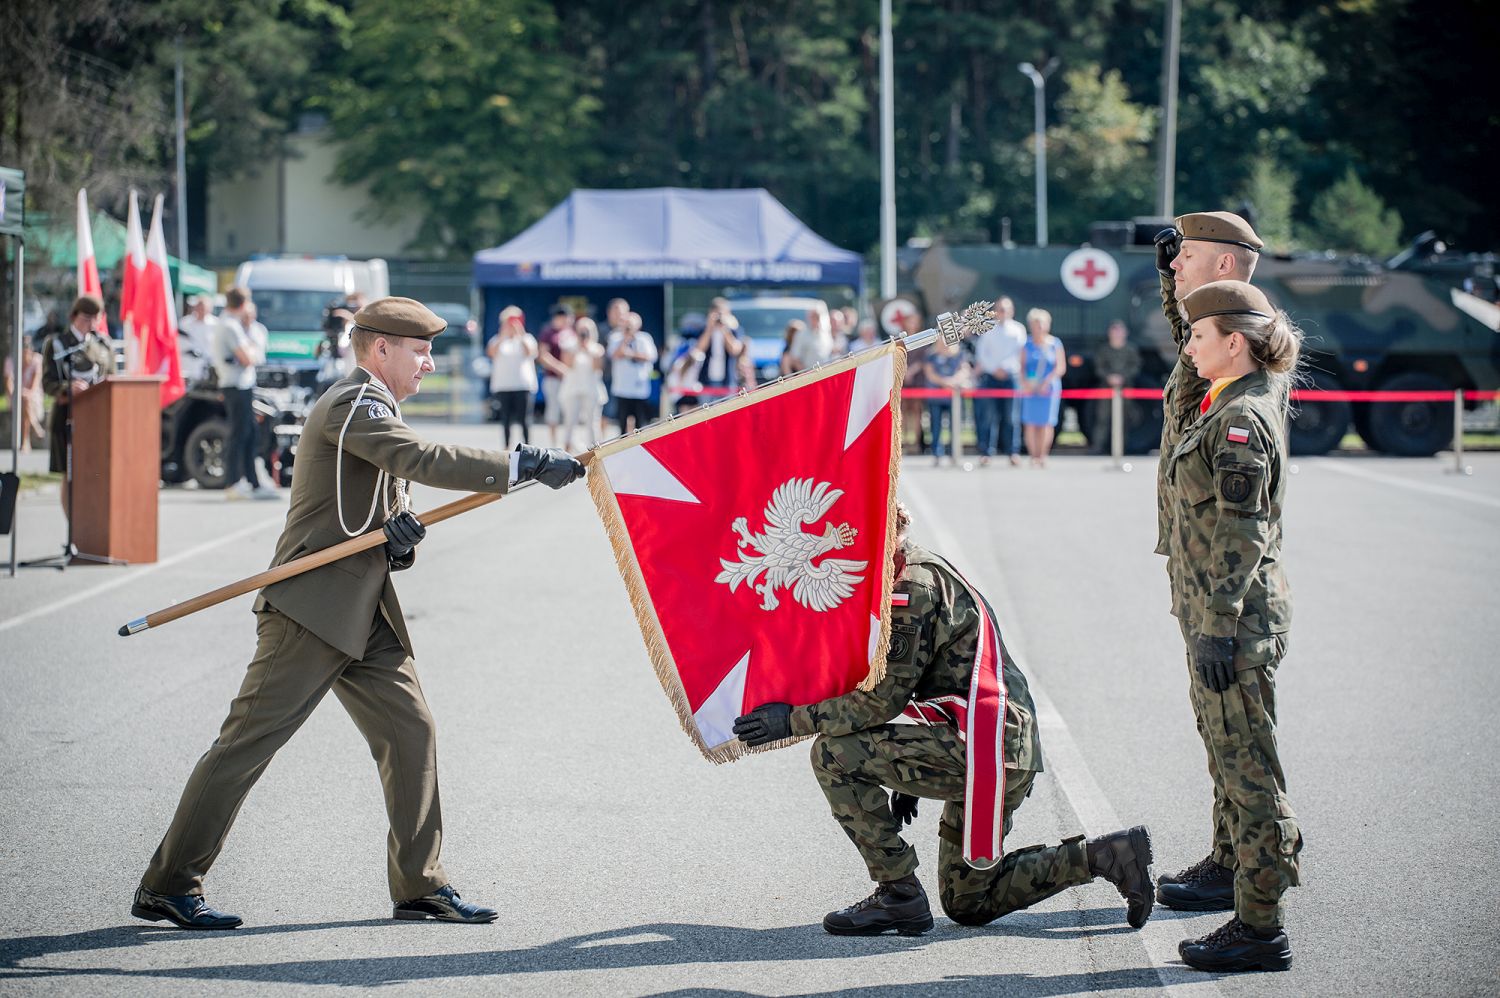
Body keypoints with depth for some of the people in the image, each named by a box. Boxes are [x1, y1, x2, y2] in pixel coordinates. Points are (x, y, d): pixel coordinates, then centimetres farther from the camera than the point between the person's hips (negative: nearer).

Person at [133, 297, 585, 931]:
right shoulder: (354, 404, -11)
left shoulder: (376, 411, 20)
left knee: (411, 733, 4)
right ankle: (167, 886, -1)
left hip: (365, 615, 10)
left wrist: (400, 534, -7)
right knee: (250, 740, -7)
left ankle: (420, 885, 11)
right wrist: (529, 466, -26)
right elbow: (425, 460, -25)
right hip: (312, 609, -10)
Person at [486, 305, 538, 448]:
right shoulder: (498, 340, 11)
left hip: (523, 385, -1)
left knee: (524, 419, -5)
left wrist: (521, 336, -17)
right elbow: (492, 353, -9)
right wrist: (503, 336, -18)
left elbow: (533, 353, -9)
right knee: (505, 419, 0)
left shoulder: (527, 339, 10)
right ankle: (505, 447, 4)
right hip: (503, 386, 1)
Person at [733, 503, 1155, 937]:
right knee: (967, 903, 17)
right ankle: (1105, 855, 15)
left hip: (987, 748, -11)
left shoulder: (912, 588, -13)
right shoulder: (923, 572, 20)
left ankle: (899, 895, -7)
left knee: (834, 753, -13)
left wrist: (796, 719, -12)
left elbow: (884, 699, -18)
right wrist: (908, 782, 27)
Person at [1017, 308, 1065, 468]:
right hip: (1030, 388, 1)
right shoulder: (1027, 345, 8)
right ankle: (1033, 456, 2)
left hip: (1049, 388, -1)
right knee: (1030, 423, -4)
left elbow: (1061, 368, -2)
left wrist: (1047, 382, -15)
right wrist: (1025, 383, -12)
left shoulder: (1055, 344, 3)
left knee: (1046, 423, -5)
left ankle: (1043, 456, 1)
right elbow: (1022, 367, 6)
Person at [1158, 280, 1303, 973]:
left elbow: (1240, 533, -21)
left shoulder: (1242, 419, -17)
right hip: (1217, 611, 10)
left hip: (1235, 617, -10)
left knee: (1246, 766, -7)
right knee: (1228, 754, 22)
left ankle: (1260, 928, -4)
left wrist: (1218, 627, -23)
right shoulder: (1234, 404, 12)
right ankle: (1236, 870, 38)